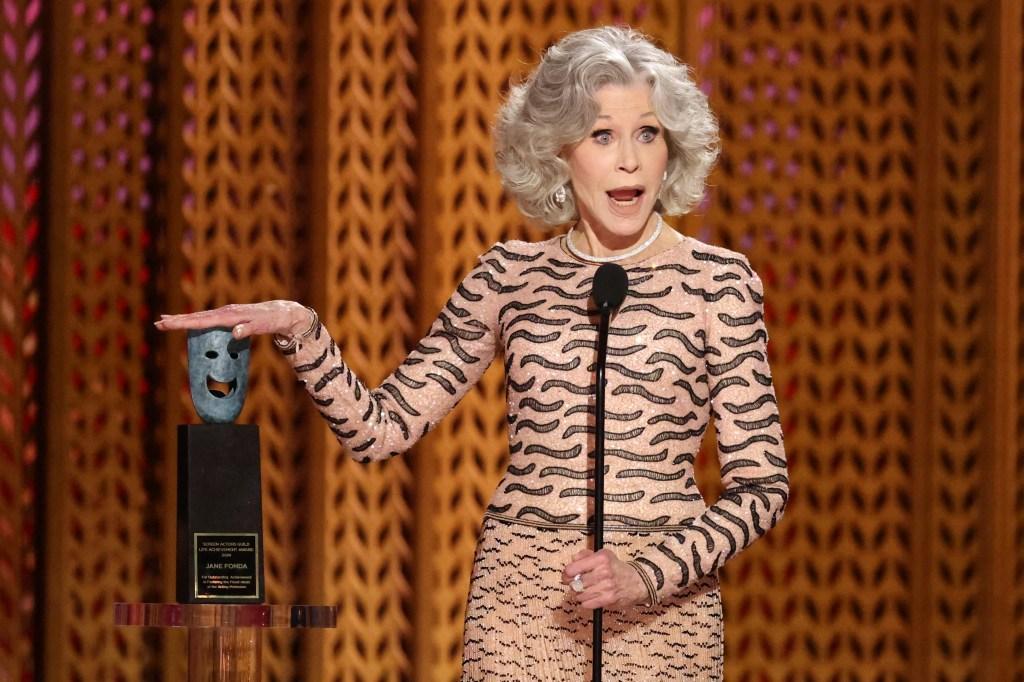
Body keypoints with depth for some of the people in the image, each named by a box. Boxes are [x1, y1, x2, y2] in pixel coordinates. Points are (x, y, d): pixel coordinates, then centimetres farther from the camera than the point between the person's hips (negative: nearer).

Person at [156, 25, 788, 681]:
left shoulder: (716, 279, -2)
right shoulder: (512, 276, 5)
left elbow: (761, 485, -3)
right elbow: (384, 427, 2)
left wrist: (648, 574, -16)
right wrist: (300, 331, -13)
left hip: (663, 608, -1)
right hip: (522, 601, 2)